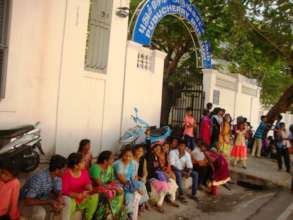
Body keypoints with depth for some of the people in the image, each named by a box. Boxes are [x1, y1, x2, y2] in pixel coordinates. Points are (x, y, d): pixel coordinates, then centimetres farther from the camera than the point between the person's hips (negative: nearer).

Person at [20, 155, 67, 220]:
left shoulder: (57, 176, -14)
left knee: (66, 201, -12)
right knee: (40, 213, -36)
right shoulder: (38, 179, -35)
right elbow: (28, 201, -35)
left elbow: (58, 191, -5)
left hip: (41, 198, 7)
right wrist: (49, 202, -39)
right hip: (26, 202, -6)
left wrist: (59, 197, -29)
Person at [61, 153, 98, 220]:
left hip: (82, 195, 6)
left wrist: (89, 189, -25)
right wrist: (79, 195, -30)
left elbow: (87, 183, -2)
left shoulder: (84, 171, -5)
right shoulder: (66, 174, -23)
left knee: (95, 196, -15)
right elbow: (65, 191, -22)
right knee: (68, 202, -35)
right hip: (70, 197, -5)